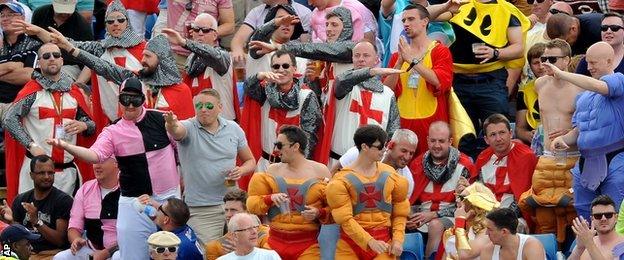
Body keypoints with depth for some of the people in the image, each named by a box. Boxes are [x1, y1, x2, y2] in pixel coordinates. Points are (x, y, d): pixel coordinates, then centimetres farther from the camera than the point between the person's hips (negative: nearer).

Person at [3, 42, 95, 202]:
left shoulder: (73, 92, 14)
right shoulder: (32, 91, 1)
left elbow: (92, 125, 20)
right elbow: (9, 119, -8)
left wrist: (83, 126, -4)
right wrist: (31, 145, -16)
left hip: (67, 170, 4)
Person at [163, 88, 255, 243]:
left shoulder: (233, 129, 6)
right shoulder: (188, 128, -5)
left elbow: (250, 161, 16)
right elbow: (177, 131, -30)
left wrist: (241, 171, -6)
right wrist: (171, 125, -54)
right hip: (200, 211, -4)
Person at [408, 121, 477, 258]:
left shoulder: (464, 166, -1)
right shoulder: (418, 164, 13)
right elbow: (411, 199, 18)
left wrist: (434, 215, -13)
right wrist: (410, 218, -5)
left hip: (450, 217, -4)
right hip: (422, 216, 4)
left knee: (435, 225, -37)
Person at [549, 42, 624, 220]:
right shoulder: (583, 97, 20)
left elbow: (597, 86, -23)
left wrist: (561, 74, -16)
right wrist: (564, 139, -1)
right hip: (586, 163, 7)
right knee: (581, 215, 6)